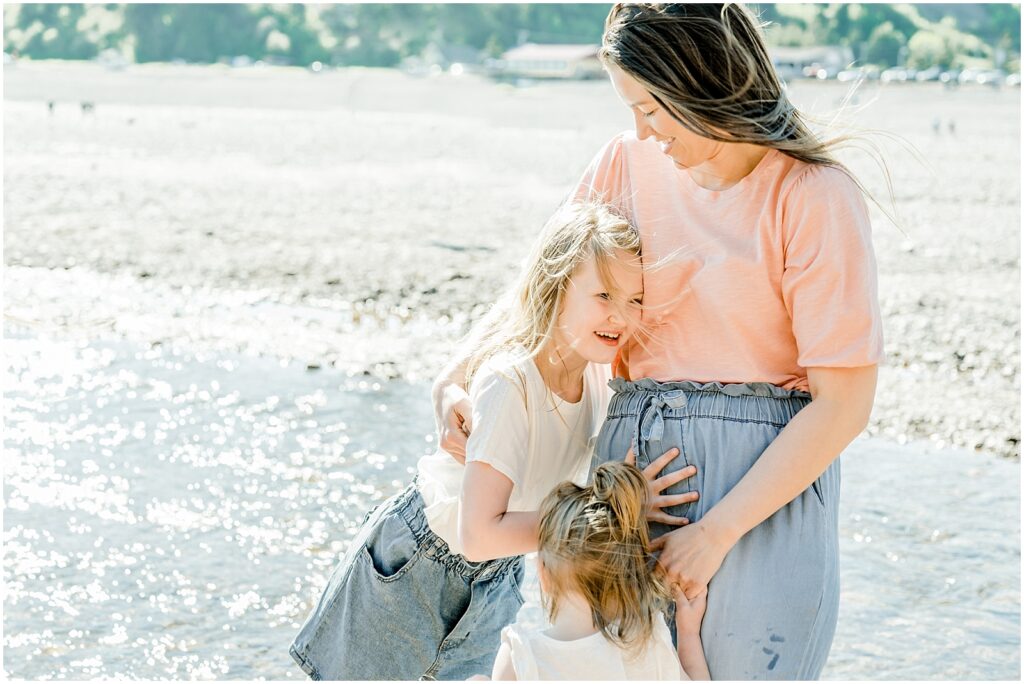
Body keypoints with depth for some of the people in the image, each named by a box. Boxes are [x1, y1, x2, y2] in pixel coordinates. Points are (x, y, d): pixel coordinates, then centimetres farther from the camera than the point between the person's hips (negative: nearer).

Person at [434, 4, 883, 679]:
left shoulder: (816, 198, -11)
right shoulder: (631, 160, 5)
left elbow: (844, 403, -13)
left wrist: (716, 531, -14)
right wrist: (453, 381, 4)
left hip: (765, 480, -4)